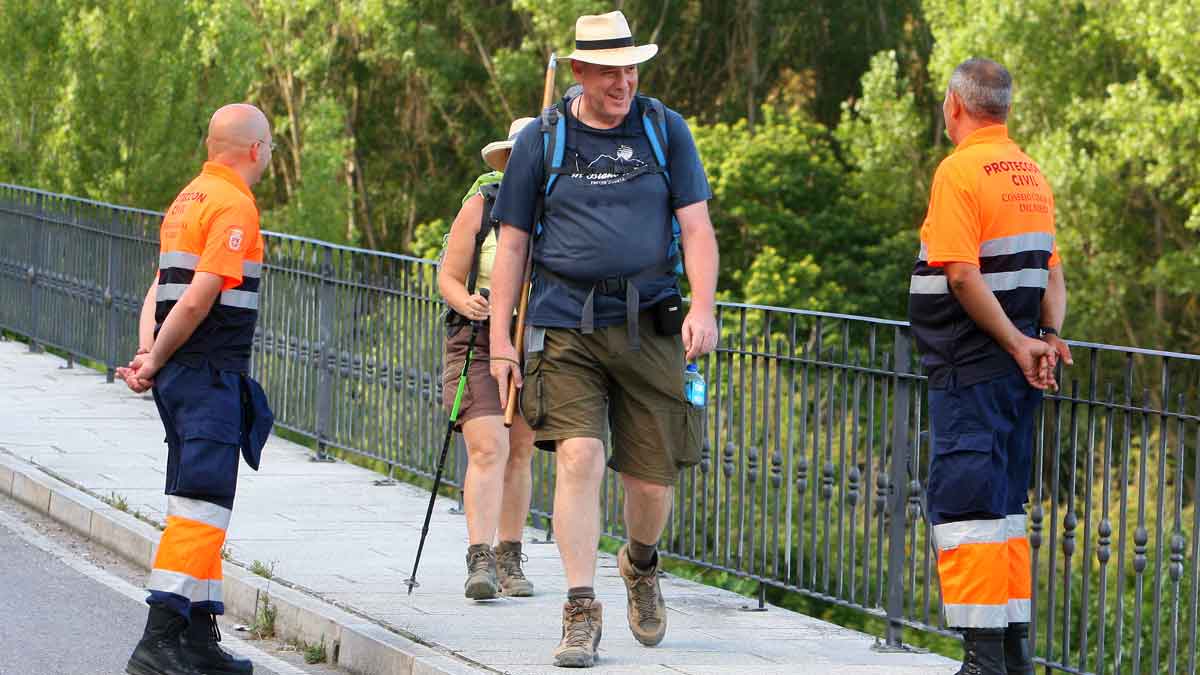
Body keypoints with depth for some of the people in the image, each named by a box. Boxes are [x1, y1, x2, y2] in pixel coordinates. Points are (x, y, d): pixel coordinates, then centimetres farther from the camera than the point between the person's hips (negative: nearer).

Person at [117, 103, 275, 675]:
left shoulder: (188, 200, 19)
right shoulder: (234, 205, -12)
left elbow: (158, 292, 12)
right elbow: (199, 298, -18)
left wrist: (147, 354, -1)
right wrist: (156, 363, -8)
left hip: (179, 373, 10)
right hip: (210, 371, -10)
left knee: (200, 511, 14)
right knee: (202, 507, -13)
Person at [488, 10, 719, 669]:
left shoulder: (665, 129, 7)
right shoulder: (541, 139, 5)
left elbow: (695, 226, 7)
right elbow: (512, 243, 9)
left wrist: (702, 307, -8)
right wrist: (499, 338, 4)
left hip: (648, 323, 1)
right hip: (564, 324, -1)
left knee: (652, 476, 2)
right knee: (577, 455, -17)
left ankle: (641, 564, 36)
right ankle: (581, 611, -13)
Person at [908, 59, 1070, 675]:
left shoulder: (960, 172, -13)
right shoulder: (1032, 174, 13)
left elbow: (962, 275, -20)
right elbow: (1052, 272, 13)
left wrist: (1017, 344, -15)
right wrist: (1048, 337, 2)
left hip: (970, 370, -8)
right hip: (1016, 370, 8)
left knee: (962, 507, -7)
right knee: (1004, 505, 15)